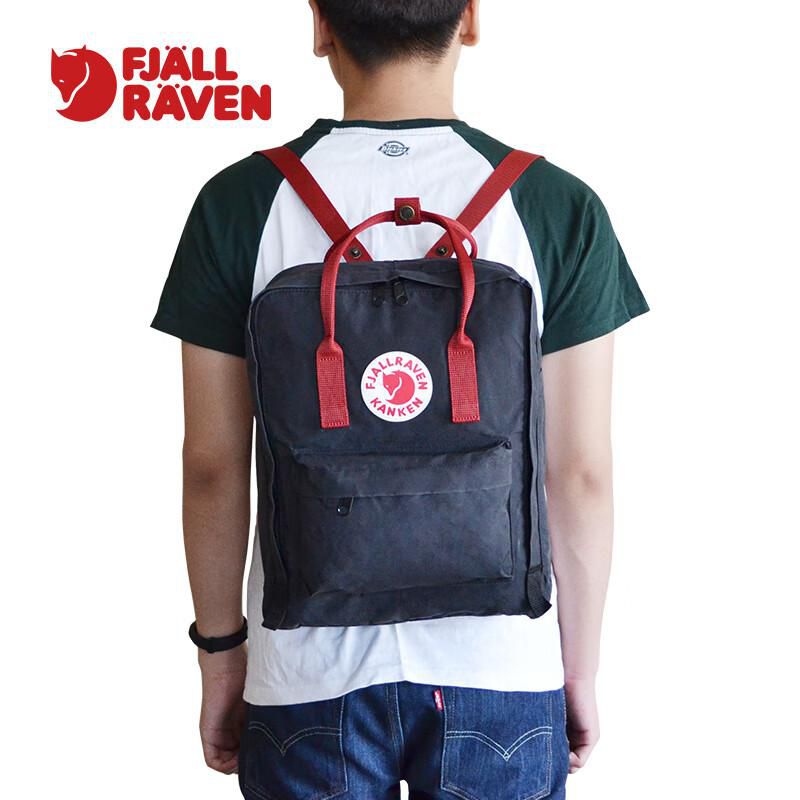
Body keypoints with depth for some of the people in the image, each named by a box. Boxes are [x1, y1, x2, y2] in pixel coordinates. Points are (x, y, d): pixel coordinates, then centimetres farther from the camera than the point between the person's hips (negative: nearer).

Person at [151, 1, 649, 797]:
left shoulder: (240, 201, -7)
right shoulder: (559, 206, -8)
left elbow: (212, 468, -4)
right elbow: (580, 475, -6)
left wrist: (220, 648, 9)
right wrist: (581, 666, 7)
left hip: (309, 670, 1)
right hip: (501, 671, 0)